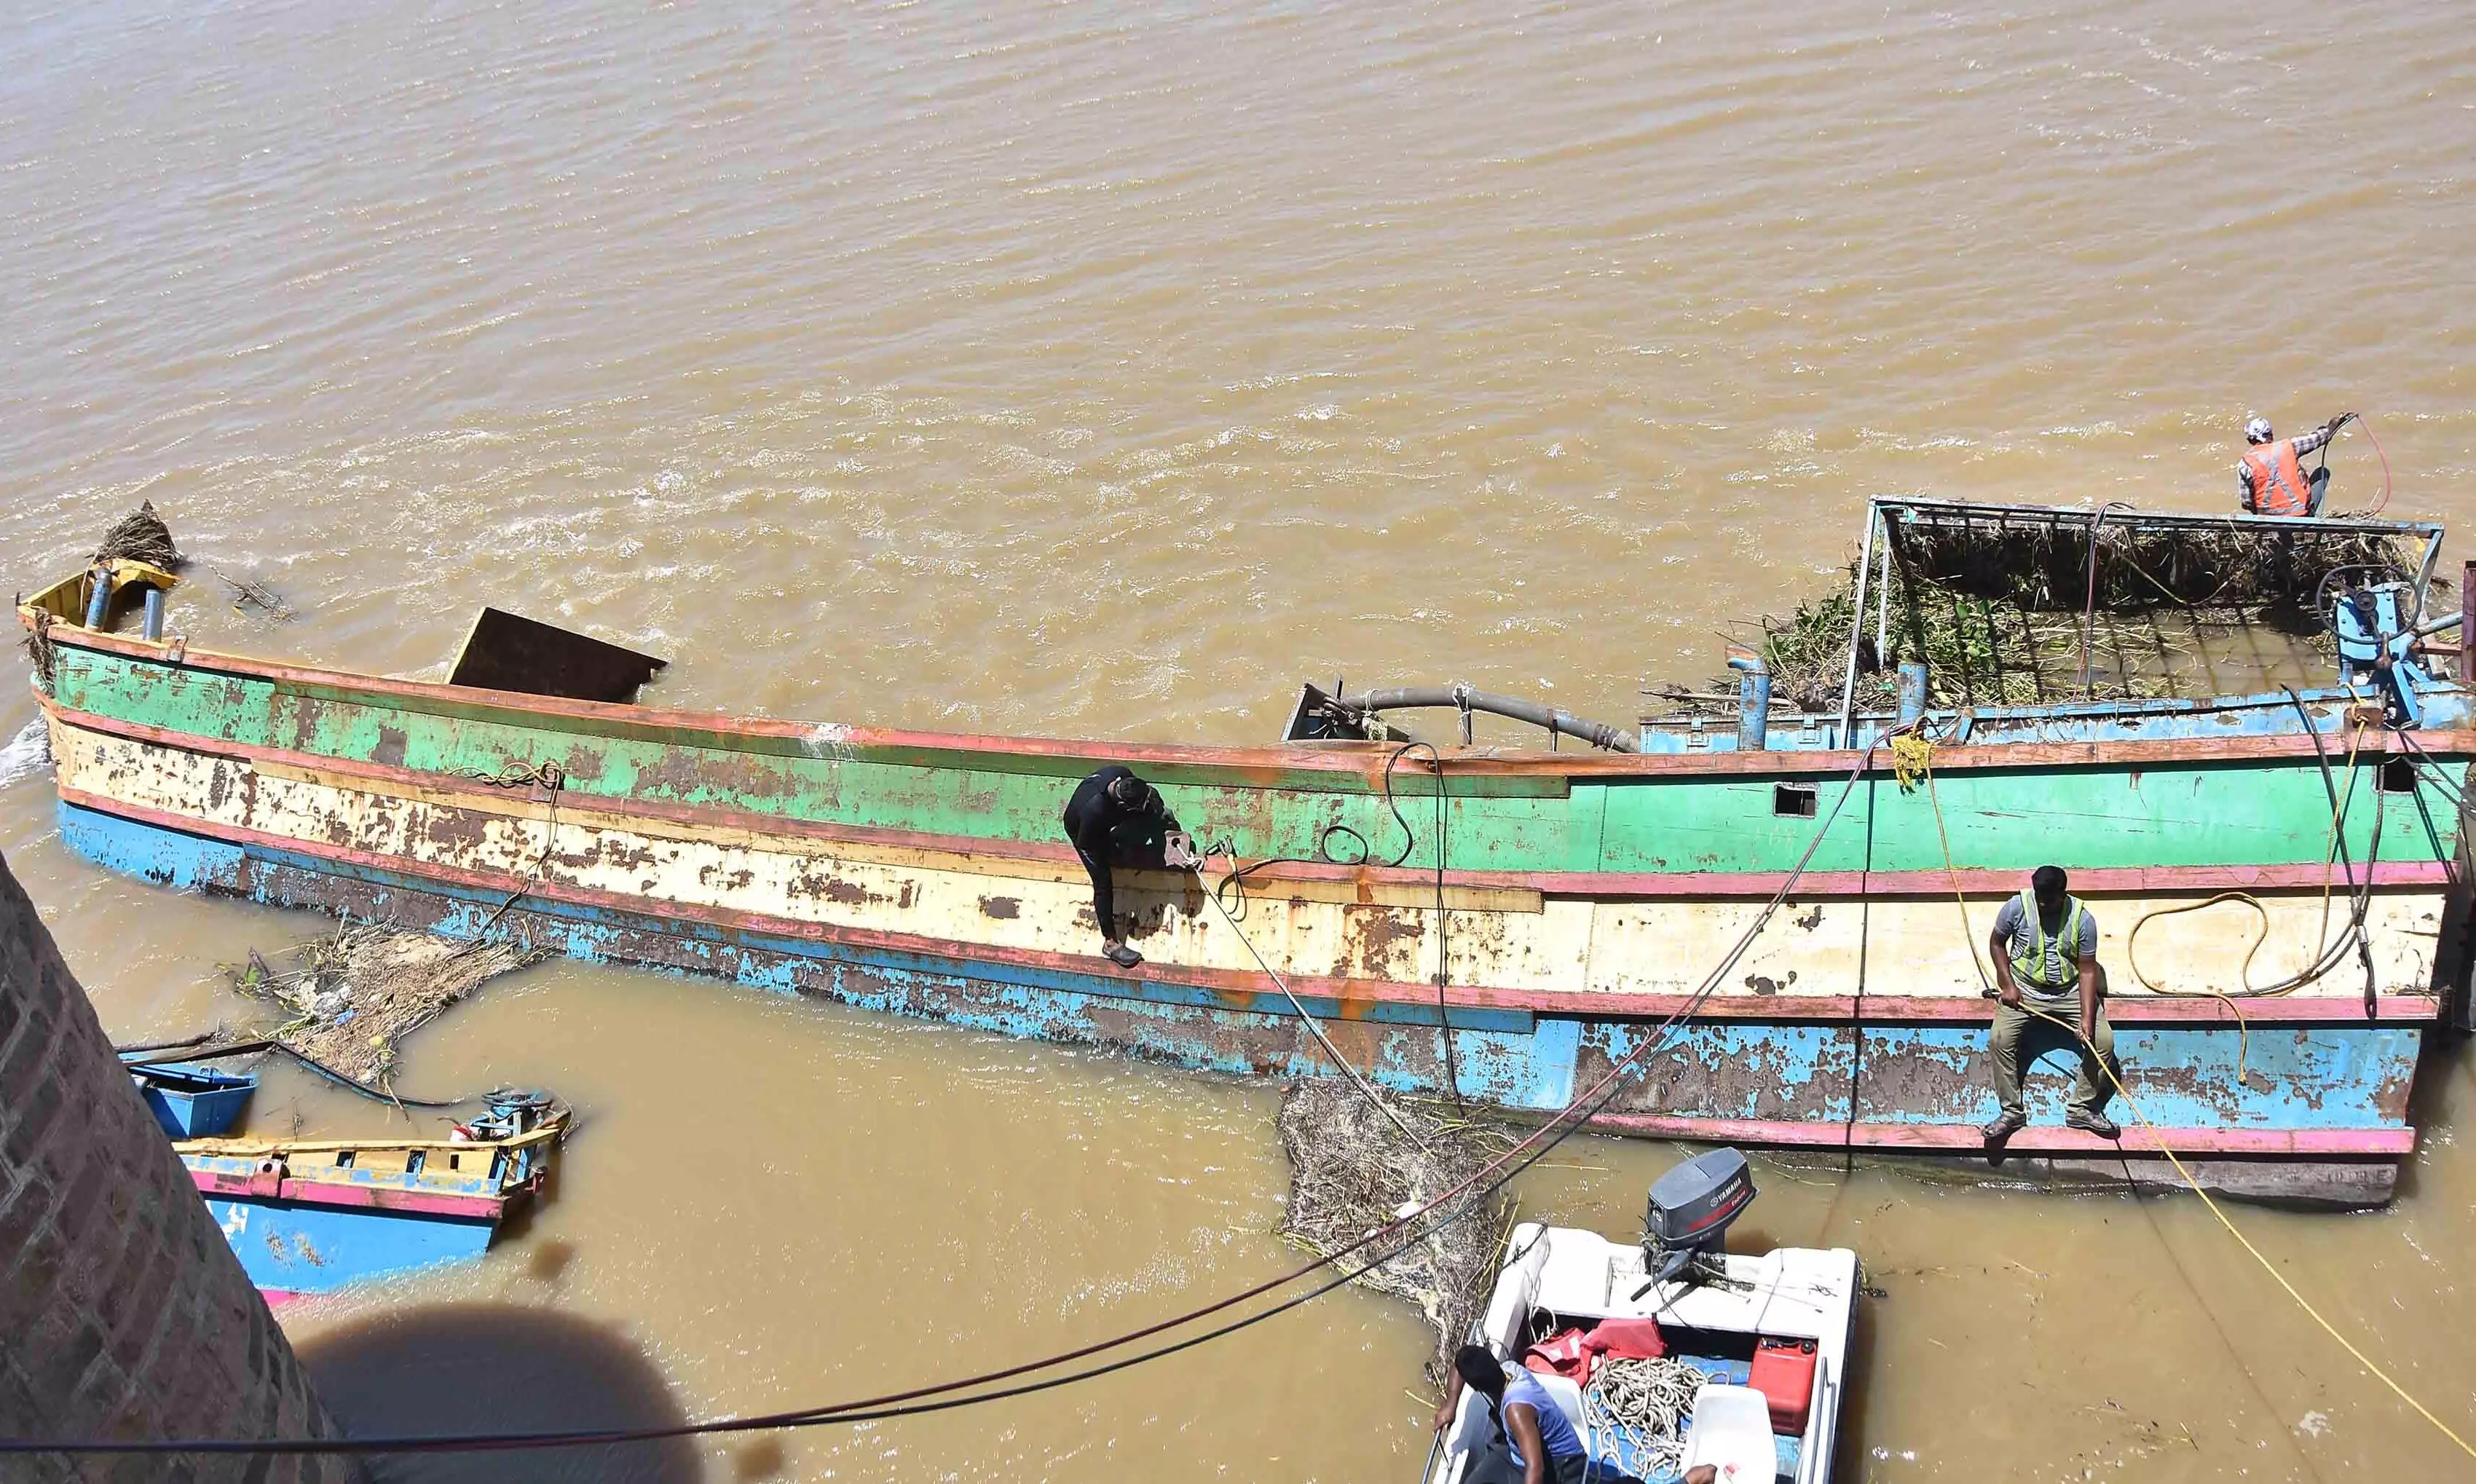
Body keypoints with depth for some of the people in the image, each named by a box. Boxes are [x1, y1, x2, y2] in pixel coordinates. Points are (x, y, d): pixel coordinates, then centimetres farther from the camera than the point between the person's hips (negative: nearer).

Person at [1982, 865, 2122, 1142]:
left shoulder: (2083, 919, -13)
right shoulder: (2016, 908, -12)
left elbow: (2087, 970, -11)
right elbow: (1997, 942, 4)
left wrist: (2087, 1017, -21)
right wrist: (2008, 984, -7)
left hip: (2071, 991, 1)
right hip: (2024, 990, 0)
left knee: (2103, 1040, -16)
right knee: (2001, 1039, -22)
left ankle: (2081, 1108, 0)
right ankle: (2012, 1112, -8)